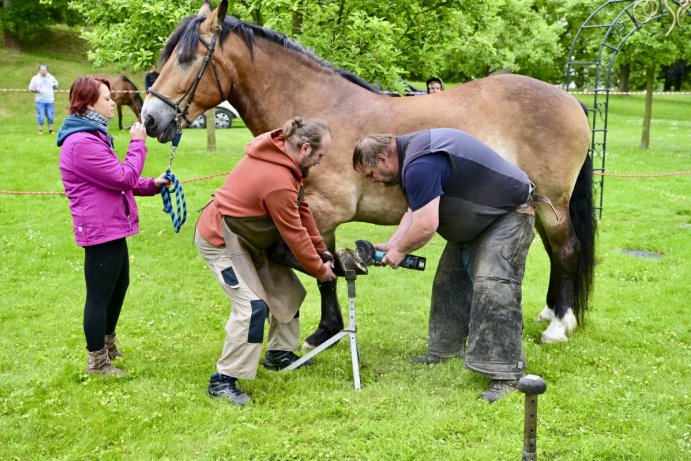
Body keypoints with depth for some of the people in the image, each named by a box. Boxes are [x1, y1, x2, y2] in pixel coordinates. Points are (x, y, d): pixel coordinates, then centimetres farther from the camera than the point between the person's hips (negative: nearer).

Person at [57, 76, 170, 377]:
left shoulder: (93, 137, 14)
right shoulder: (82, 143, -23)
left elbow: (114, 179, 18)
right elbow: (124, 177, -23)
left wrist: (152, 185, 8)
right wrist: (138, 143, -12)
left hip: (112, 227, 11)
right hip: (100, 230, -11)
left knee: (120, 284, 24)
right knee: (100, 295, 0)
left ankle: (108, 343, 42)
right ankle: (97, 361, 14)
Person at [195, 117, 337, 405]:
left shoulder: (282, 153, -2)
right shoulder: (279, 182, -32)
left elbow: (302, 210, 4)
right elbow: (295, 235, -22)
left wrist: (322, 253, 6)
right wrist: (319, 269, -8)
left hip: (247, 238, 11)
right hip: (220, 241, -11)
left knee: (285, 290, 15)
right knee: (252, 305, -20)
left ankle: (279, 353, 31)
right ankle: (223, 380, -12)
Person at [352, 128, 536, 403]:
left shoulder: (419, 165, -31)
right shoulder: (410, 152, 3)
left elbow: (425, 225, -33)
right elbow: (415, 211, 7)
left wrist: (400, 250, -16)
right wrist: (390, 245, -2)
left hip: (509, 213, -11)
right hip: (478, 219, 11)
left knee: (493, 286, -20)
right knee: (450, 280, 14)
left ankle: (505, 375, -18)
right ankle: (446, 349, 27)